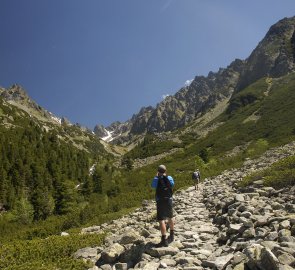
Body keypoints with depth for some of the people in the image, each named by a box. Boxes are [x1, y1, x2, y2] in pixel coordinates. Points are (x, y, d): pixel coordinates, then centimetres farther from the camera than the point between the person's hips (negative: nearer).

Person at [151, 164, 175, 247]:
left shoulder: (157, 179, -10)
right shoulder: (169, 178, -1)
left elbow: (153, 186, 8)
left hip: (160, 201, -5)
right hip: (169, 200, 5)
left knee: (161, 220, -6)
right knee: (170, 218, 21)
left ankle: (164, 240, -13)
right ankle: (172, 235, 39)